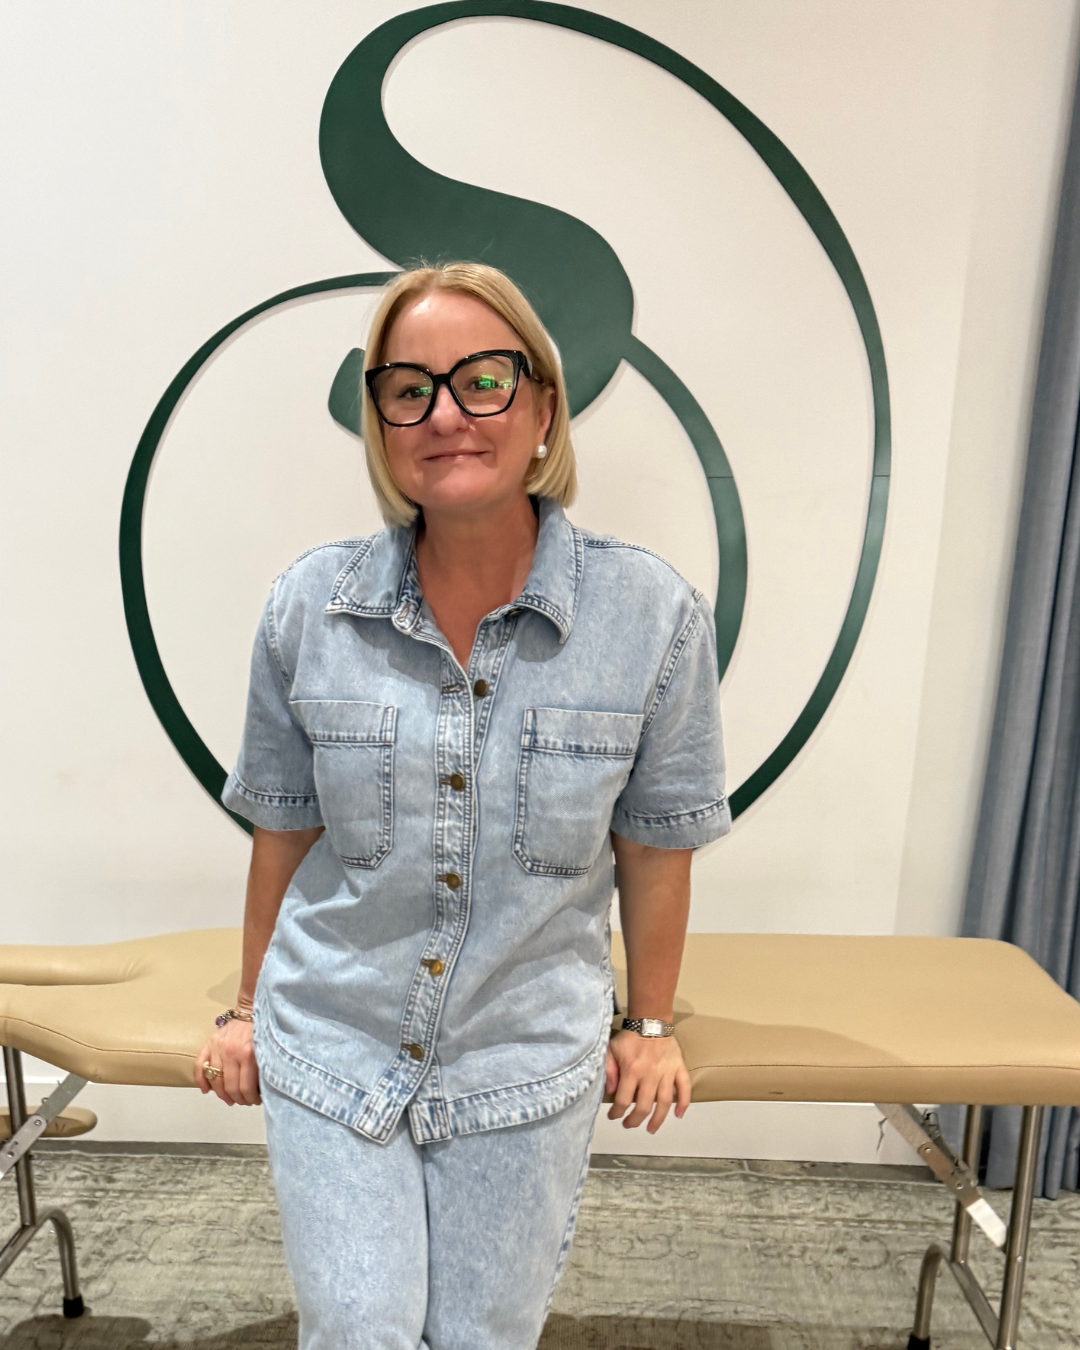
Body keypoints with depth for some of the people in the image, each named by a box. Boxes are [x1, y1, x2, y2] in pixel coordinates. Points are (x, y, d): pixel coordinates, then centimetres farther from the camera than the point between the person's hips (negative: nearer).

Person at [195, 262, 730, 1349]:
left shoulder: (654, 615, -14)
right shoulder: (308, 605, -10)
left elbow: (656, 845, -3)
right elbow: (283, 829, 2)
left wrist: (648, 1025, 7)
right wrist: (252, 1008, 12)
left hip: (527, 1068, 0)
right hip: (330, 1053, 1)